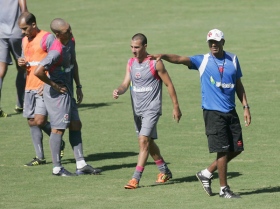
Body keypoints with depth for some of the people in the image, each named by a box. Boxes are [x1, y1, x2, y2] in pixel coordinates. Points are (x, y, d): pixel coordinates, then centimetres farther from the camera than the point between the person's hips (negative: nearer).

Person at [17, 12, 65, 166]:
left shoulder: (47, 38, -9)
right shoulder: (25, 40, 16)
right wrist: (21, 63, 2)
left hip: (44, 87, -8)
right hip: (29, 87, 8)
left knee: (40, 121, -14)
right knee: (31, 122, 4)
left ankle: (59, 143, 10)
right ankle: (40, 157, 11)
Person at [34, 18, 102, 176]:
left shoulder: (70, 42, 3)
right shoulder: (56, 51, -26)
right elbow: (38, 72, -34)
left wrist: (78, 87, 16)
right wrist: (54, 85, -18)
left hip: (67, 91, 9)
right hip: (56, 92, -9)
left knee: (76, 125, 11)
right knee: (59, 128, -4)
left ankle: (81, 165, 15)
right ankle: (57, 168, 4)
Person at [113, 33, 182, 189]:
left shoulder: (155, 63, -11)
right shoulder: (131, 63, 7)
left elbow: (169, 84, -5)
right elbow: (126, 84, 3)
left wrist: (176, 106, -3)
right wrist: (118, 91, -21)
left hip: (151, 109, -7)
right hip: (137, 109, 7)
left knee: (144, 140, -16)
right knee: (148, 142, 16)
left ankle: (136, 179, -18)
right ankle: (165, 171, 34)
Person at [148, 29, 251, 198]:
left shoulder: (233, 59, 8)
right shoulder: (203, 61, -2)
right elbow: (180, 59, -14)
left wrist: (246, 106, 12)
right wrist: (163, 56, -32)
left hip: (231, 112, 5)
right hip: (213, 112, -5)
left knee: (237, 149, 7)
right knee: (223, 150, -7)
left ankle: (207, 173, 22)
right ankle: (224, 189, 4)